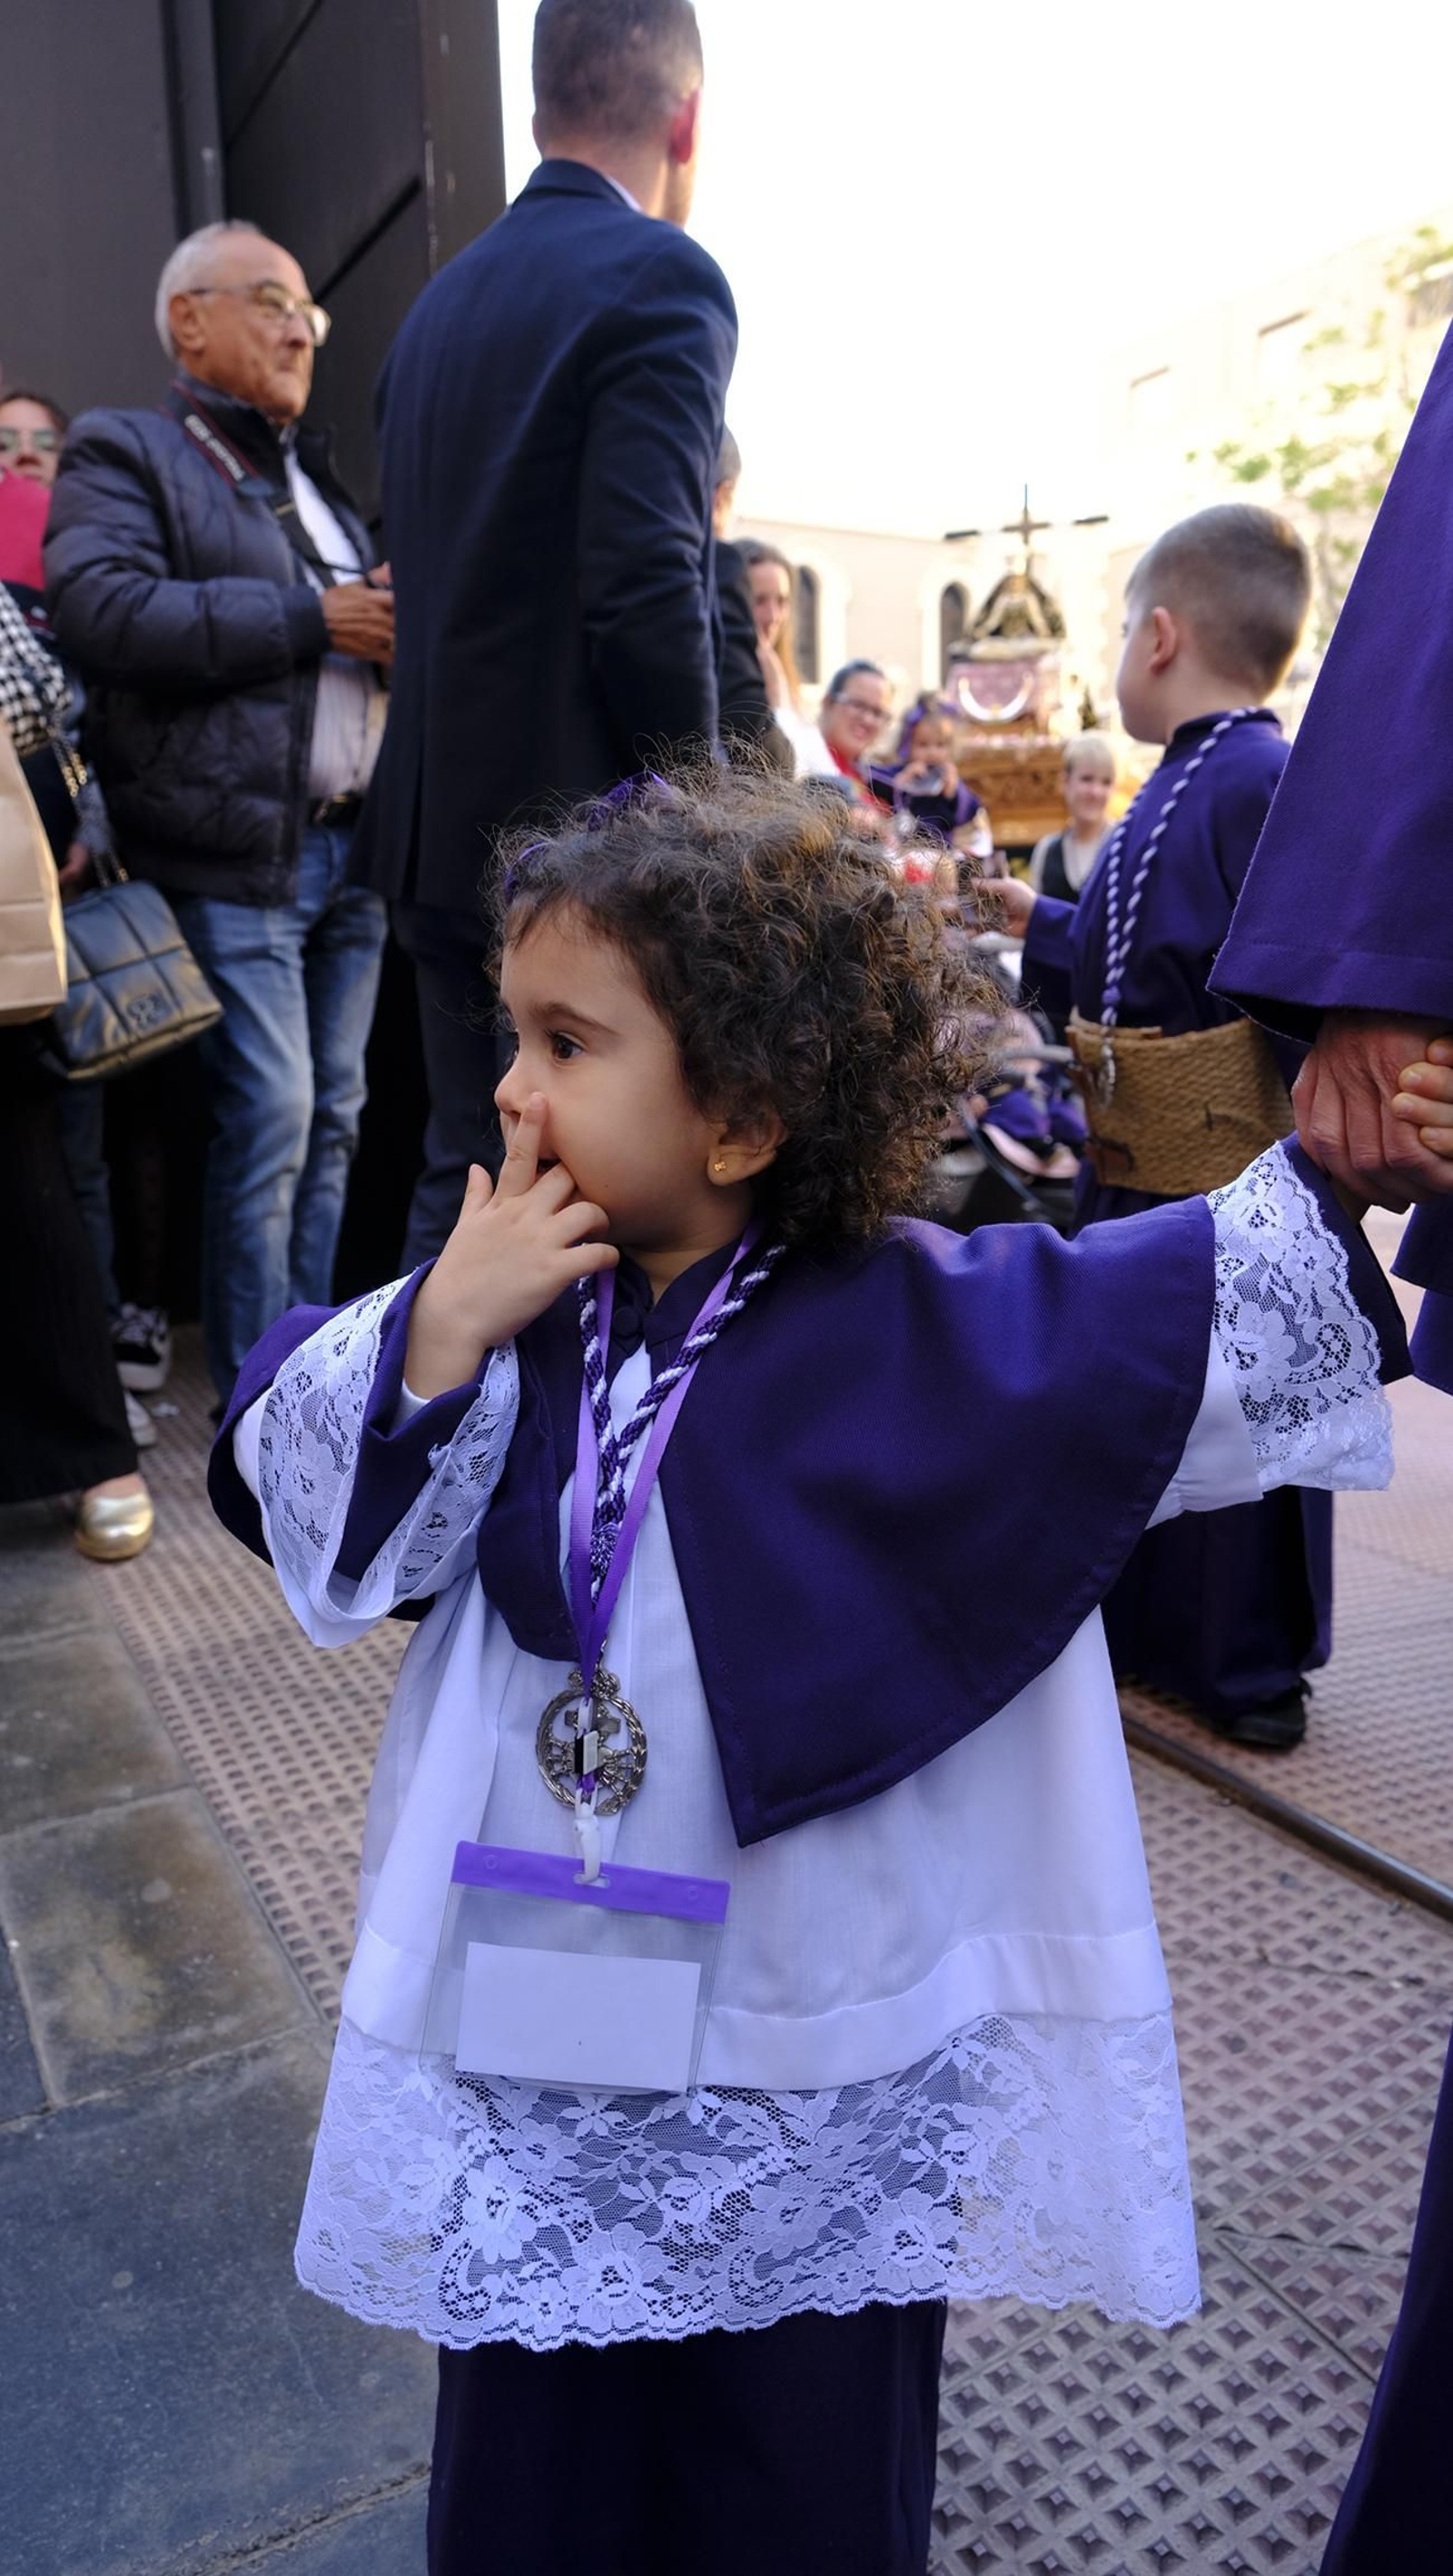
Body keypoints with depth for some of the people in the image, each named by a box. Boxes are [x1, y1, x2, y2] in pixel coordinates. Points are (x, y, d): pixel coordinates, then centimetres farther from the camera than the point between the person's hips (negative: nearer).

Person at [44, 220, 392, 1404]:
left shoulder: (315, 471, 26)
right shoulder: (122, 455, 3)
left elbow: (372, 613, 29)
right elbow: (105, 609, -15)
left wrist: (397, 620, 4)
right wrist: (309, 616, -13)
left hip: (355, 841, 7)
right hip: (235, 854, -7)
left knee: (334, 1118, 8)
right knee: (270, 1121, -9)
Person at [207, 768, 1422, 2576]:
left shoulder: (925, 1326, -15)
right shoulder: (509, 1298, -6)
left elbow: (1219, 1313, -14)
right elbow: (297, 1508, -8)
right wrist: (441, 1329, -21)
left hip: (819, 2047, -2)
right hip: (533, 2013, 3)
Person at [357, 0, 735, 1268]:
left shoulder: (445, 297, 16)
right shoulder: (662, 279, -8)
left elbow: (430, 575, 15)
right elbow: (649, 588, -18)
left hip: (444, 831, 8)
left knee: (468, 1177, 16)